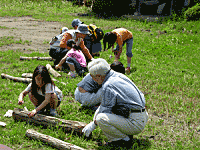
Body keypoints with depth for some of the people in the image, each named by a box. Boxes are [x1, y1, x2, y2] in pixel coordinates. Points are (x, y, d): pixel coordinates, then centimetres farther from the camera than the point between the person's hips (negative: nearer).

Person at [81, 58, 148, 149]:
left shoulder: (108, 86, -18)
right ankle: (126, 134, 16)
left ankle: (123, 140, -4)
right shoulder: (117, 75, 10)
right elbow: (105, 104, 22)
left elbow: (105, 111, -10)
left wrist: (92, 125, 5)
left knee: (101, 118, -23)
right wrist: (95, 117, 27)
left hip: (135, 124, -10)